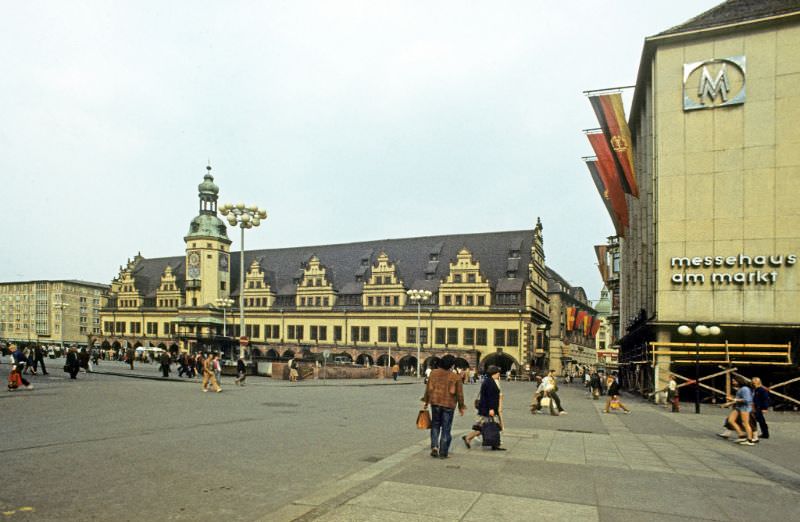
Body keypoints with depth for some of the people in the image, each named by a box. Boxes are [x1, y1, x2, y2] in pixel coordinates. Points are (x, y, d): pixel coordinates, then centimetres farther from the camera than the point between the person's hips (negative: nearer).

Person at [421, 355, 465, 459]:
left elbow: (428, 388, 2)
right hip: (449, 404, -2)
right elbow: (459, 394, -4)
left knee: (435, 425, 18)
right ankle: (443, 452, 11)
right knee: (446, 428, 8)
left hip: (435, 402, 2)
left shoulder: (434, 373, -1)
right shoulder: (455, 377, -8)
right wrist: (461, 407, 8)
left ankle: (434, 446, 2)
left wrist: (425, 401, 12)